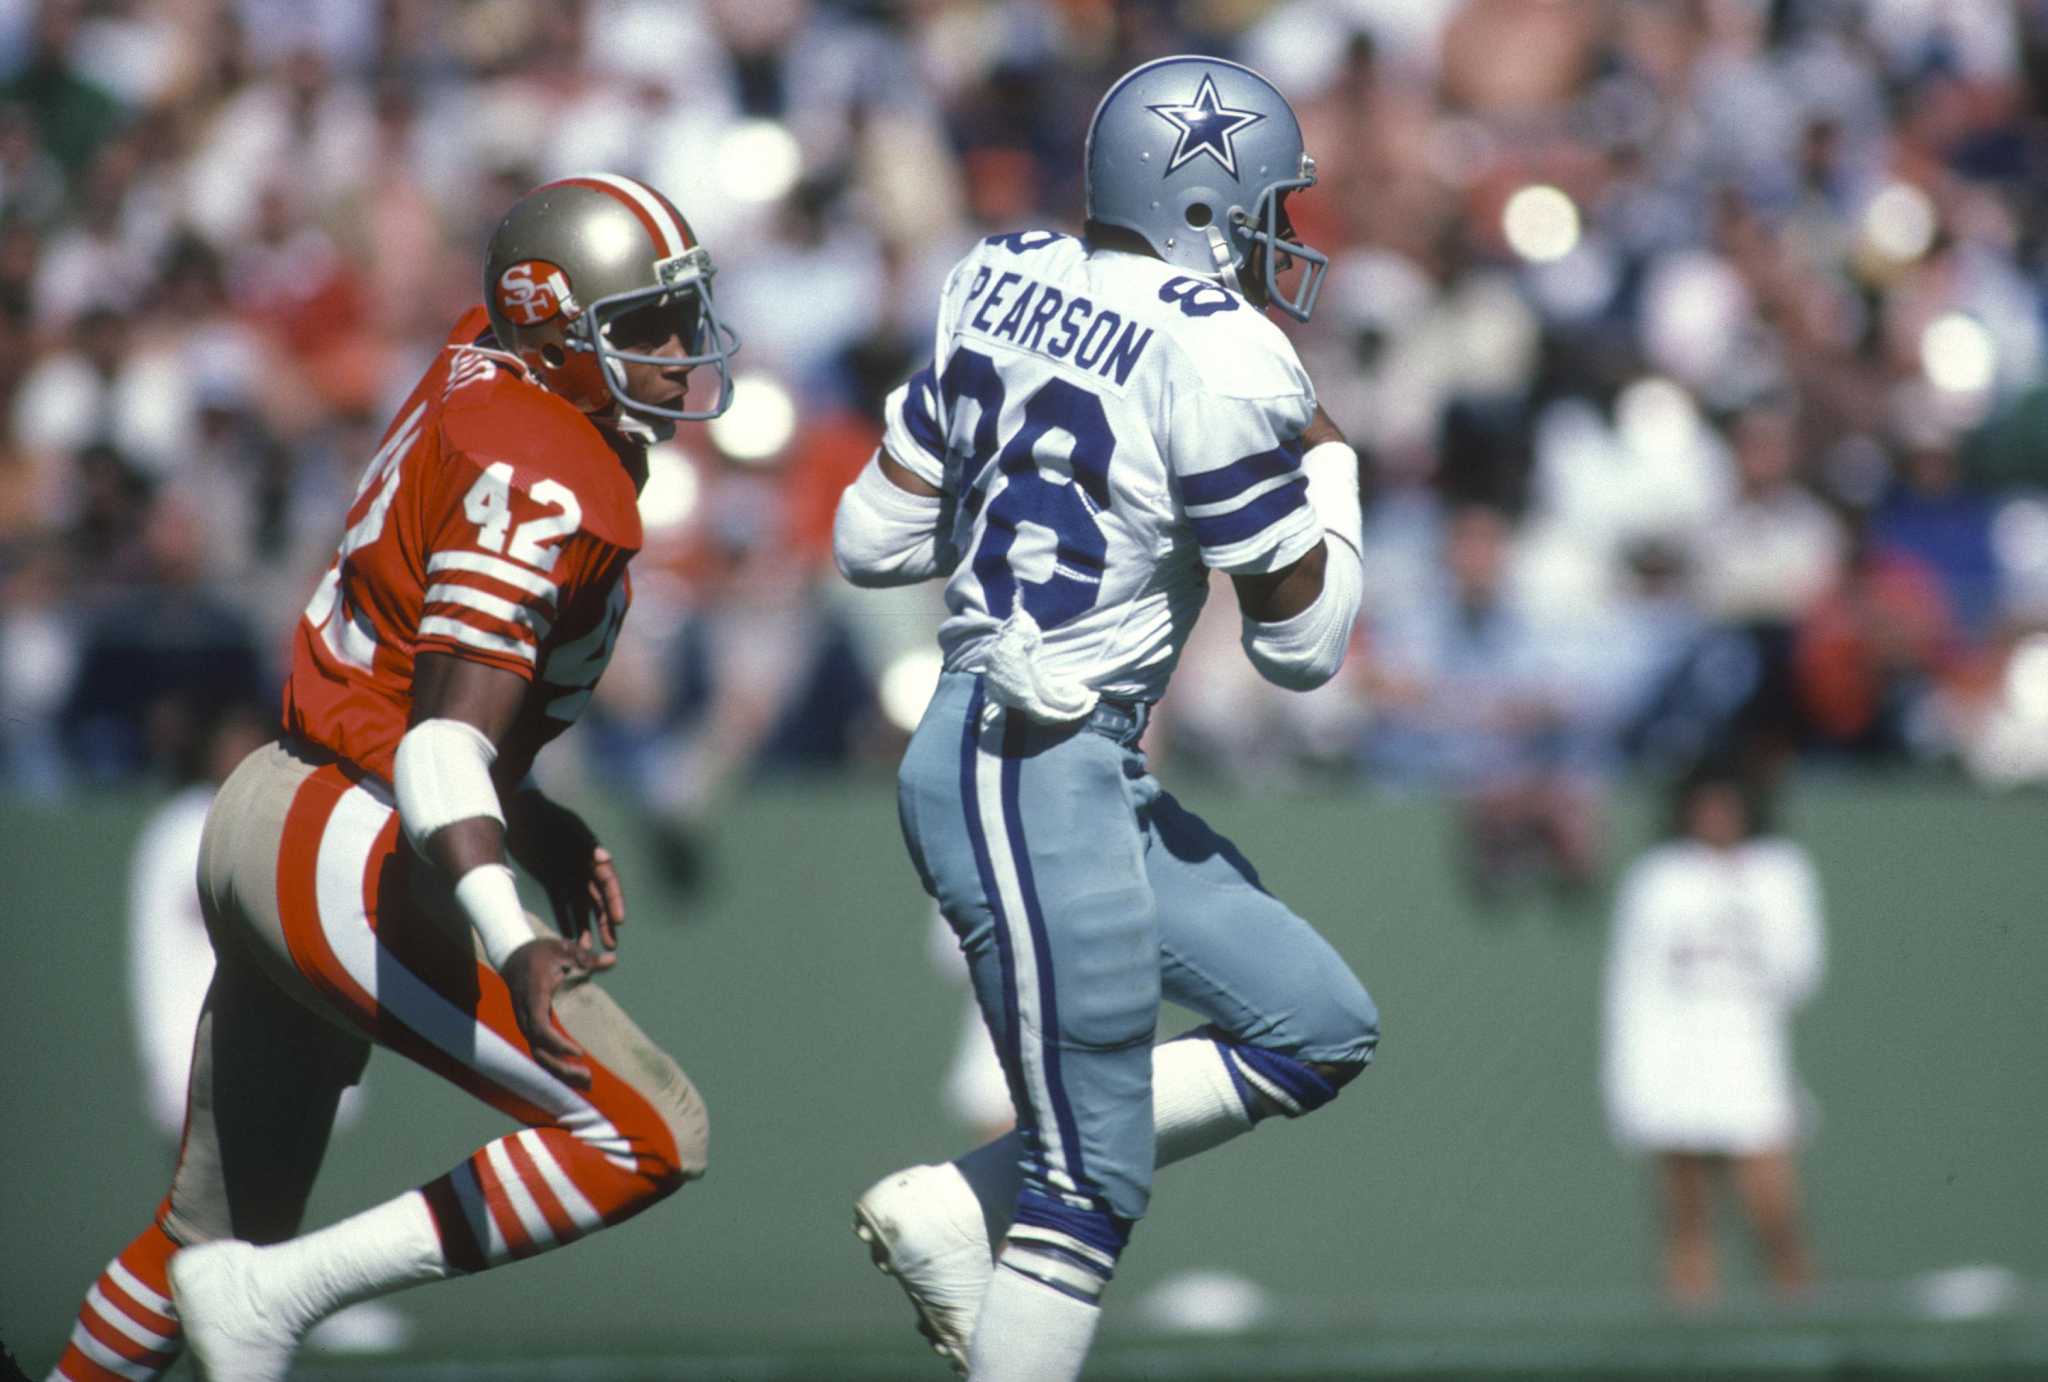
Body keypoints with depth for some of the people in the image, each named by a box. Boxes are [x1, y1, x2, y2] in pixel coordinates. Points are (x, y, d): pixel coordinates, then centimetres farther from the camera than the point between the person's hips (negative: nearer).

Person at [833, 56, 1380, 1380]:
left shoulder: (1002, 281, 7)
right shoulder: (1219, 356, -16)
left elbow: (873, 540, 12)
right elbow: (1302, 642, -8)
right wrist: (1330, 463, 7)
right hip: (1037, 779, -9)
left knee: (1324, 1030, 15)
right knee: (1093, 1187, -3)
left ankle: (953, 1210, 16)